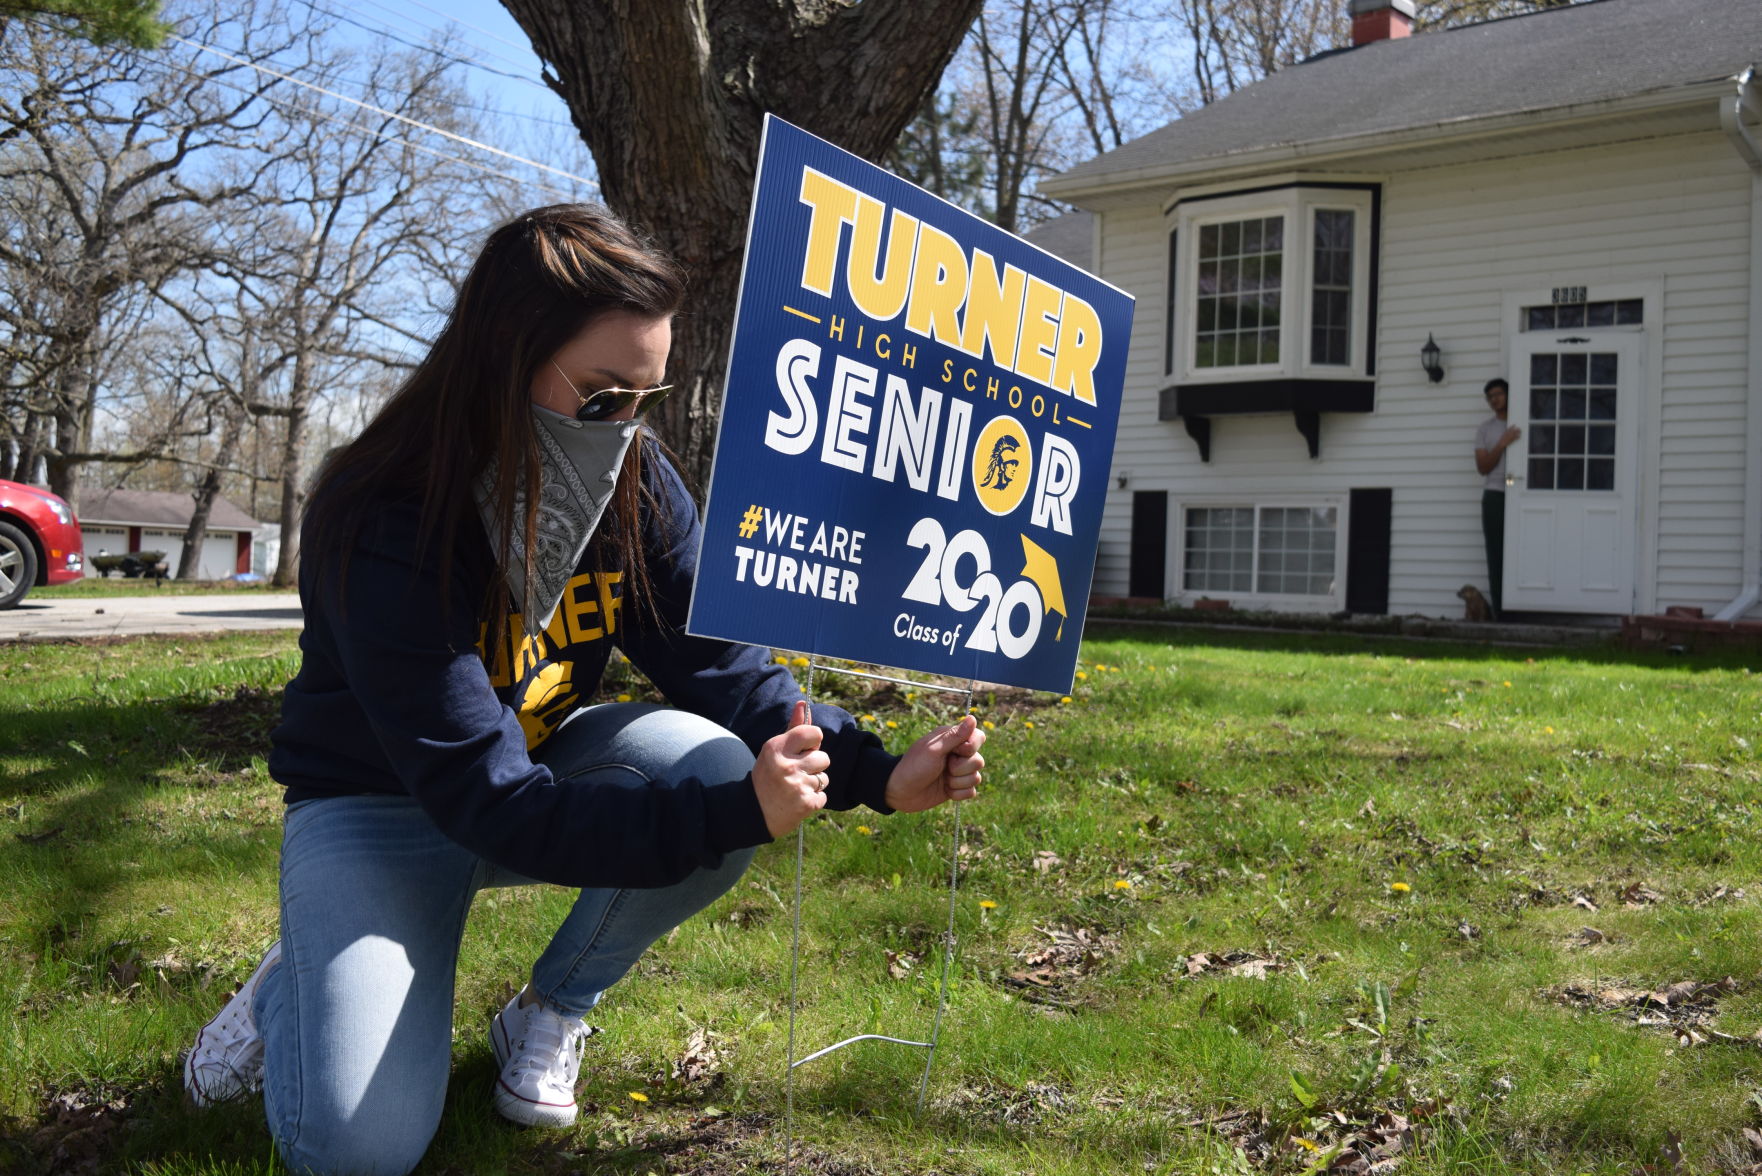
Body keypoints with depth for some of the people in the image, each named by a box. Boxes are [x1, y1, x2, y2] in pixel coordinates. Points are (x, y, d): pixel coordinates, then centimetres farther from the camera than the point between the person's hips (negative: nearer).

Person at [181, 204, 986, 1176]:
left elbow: (719, 664, -13)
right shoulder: (382, 528, -31)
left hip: (543, 760, 5)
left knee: (709, 762, -28)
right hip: (380, 805, -5)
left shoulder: (637, 482, -14)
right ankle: (299, 988, 14)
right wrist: (737, 814, -43)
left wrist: (872, 772, -31)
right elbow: (485, 800, -35)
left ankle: (551, 1012, -1)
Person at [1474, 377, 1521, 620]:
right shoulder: (1485, 429, 14)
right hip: (1495, 496, 1)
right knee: (1497, 555, -3)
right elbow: (1482, 466, 2)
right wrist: (1502, 444, -9)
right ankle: (1499, 610, -2)